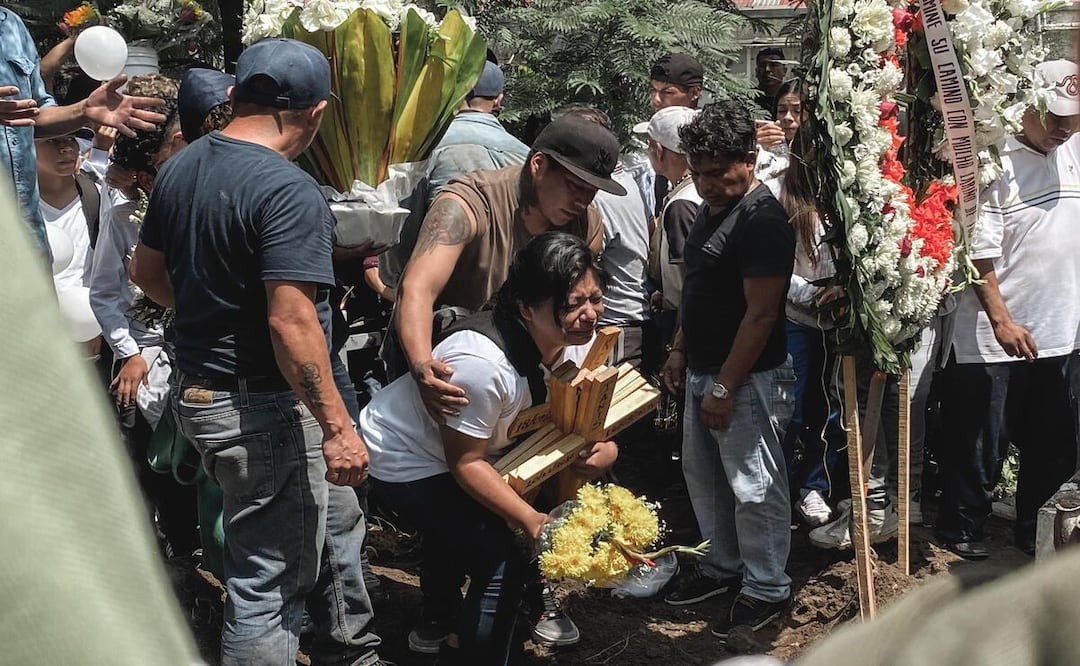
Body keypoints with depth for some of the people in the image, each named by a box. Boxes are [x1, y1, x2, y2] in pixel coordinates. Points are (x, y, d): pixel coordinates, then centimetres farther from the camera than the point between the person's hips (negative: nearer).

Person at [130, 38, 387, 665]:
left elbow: (147, 271, 17)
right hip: (263, 408, -10)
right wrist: (337, 426, -23)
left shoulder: (181, 168, 5)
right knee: (270, 582, 4)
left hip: (200, 390, 10)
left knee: (335, 522, 26)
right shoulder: (289, 190, -23)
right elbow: (290, 322, -29)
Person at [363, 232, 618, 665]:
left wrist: (604, 448, -22)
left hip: (469, 448, 8)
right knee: (503, 564, -16)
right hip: (406, 461, -8)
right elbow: (465, 463, -28)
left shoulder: (575, 341, -13)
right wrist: (530, 519, -32)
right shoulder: (482, 363, -38)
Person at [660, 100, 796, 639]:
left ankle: (766, 588, 18)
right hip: (704, 372, 10)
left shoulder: (761, 220, -20)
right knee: (702, 475, 19)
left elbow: (760, 314, -22)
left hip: (747, 380, -9)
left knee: (752, 486, 2)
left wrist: (725, 387, -21)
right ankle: (724, 565, 36)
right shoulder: (710, 209, 9)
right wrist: (680, 350, 14)